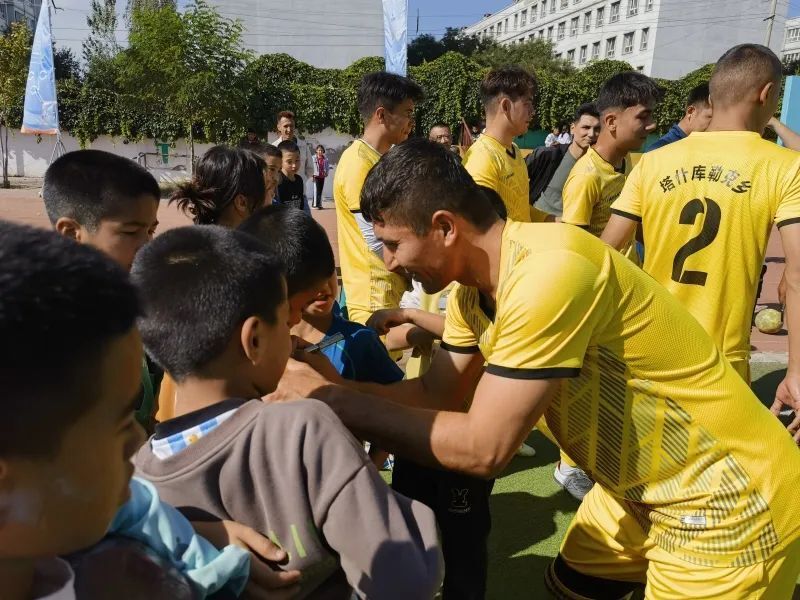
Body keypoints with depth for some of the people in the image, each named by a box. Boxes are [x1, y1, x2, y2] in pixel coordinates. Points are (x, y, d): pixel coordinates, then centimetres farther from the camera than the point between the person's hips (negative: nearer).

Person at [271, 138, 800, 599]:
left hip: (728, 503, -7)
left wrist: (335, 401, -24)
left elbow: (481, 447, -31)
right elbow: (438, 394, 1)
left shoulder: (547, 272, -33)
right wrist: (336, 385, -12)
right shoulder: (472, 285, -5)